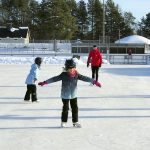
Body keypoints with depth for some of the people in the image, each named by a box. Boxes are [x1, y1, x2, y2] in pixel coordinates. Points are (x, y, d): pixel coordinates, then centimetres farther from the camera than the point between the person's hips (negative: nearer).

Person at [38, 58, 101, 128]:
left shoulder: (76, 75, -5)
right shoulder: (63, 75, -13)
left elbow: (84, 78, -5)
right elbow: (54, 79, -14)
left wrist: (94, 81, -10)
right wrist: (45, 82, -18)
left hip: (73, 95, 4)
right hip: (65, 95, -3)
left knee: (75, 108, 7)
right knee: (65, 108, 2)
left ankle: (75, 122, 19)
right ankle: (63, 122, 16)